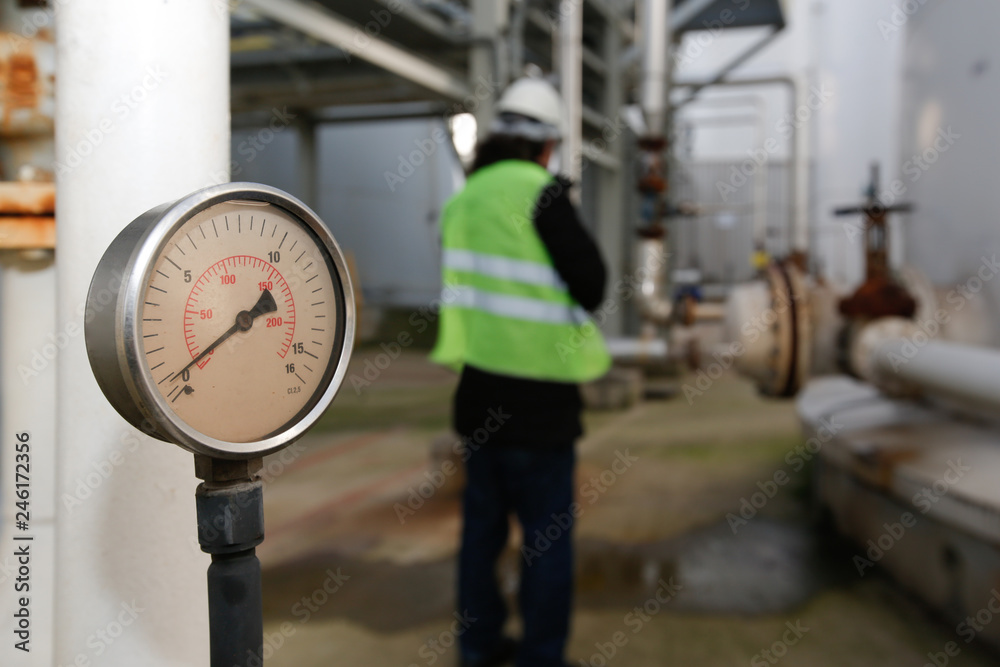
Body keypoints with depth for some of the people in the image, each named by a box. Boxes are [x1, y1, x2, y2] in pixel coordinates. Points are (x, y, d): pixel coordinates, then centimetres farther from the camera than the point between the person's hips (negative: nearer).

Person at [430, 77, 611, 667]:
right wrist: (573, 225, 2)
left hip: (479, 388, 6)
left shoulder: (464, 199, 6)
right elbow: (592, 285, -13)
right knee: (549, 532, 6)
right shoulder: (541, 193, -13)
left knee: (484, 523, 17)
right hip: (539, 396, -6)